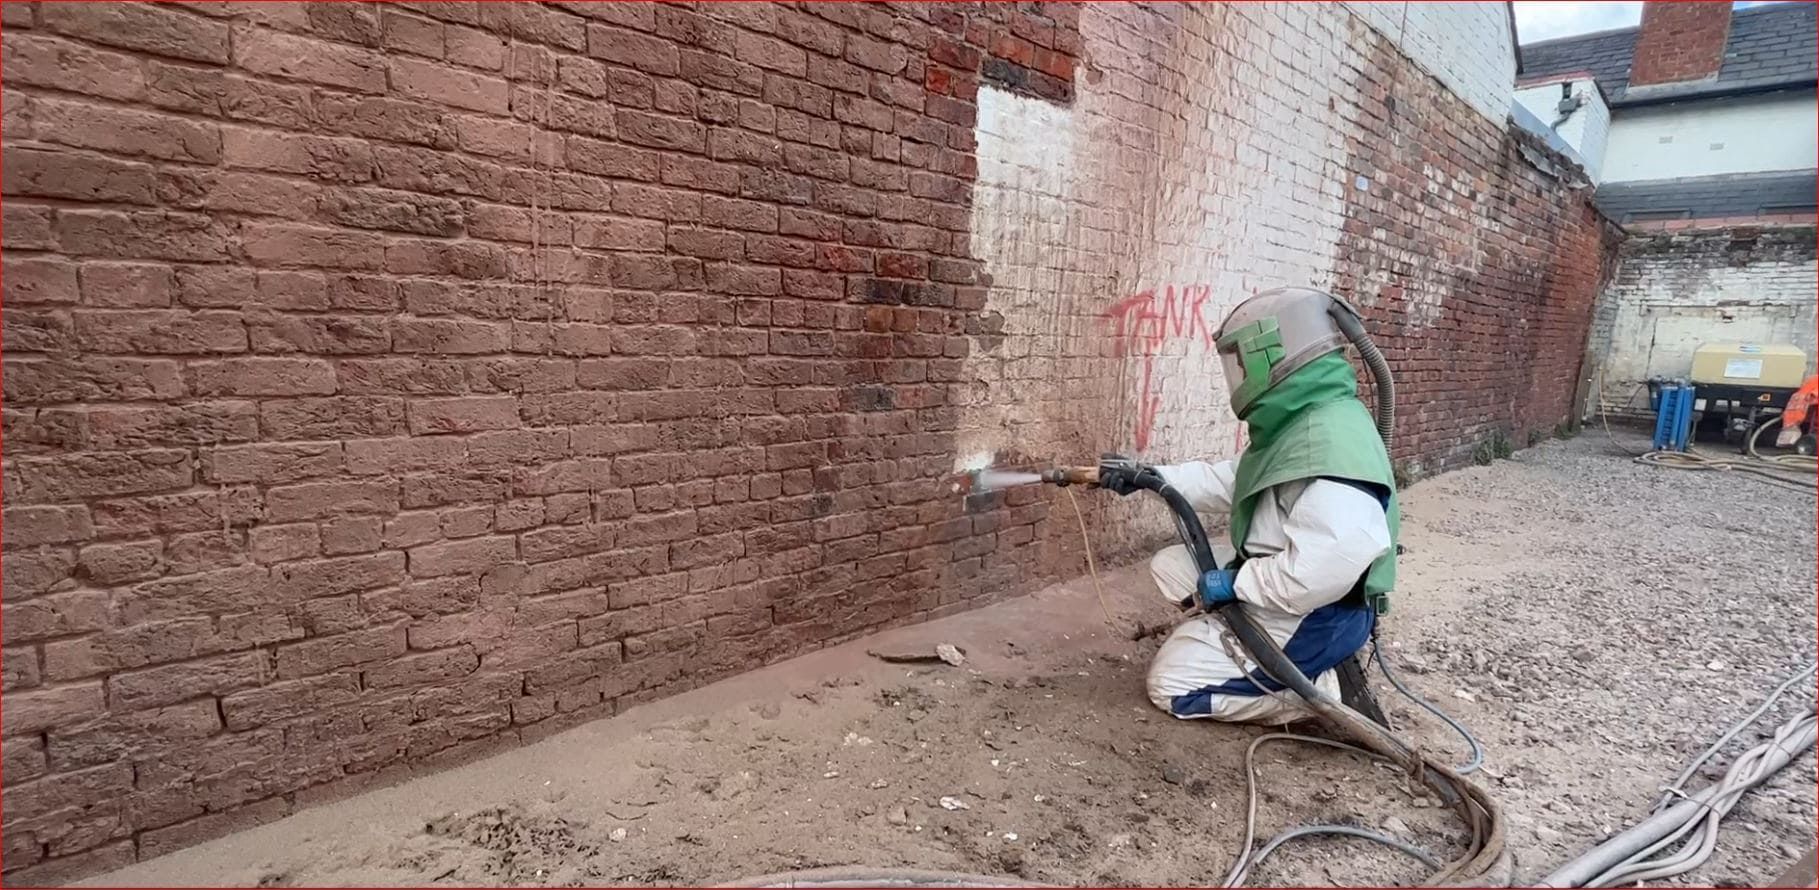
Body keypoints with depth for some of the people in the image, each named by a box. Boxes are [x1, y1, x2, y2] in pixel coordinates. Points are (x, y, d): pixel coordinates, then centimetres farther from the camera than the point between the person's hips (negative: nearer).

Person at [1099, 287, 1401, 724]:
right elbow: (1228, 482, 17)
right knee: (1170, 566, 16)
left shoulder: (1330, 438, -29)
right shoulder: (1298, 423, 6)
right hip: (1273, 591, 10)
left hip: (1309, 620, -10)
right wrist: (1147, 475, 10)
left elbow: (1338, 558, -39)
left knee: (1170, 683, -2)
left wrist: (1236, 583, -26)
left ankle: (1316, 690, -2)